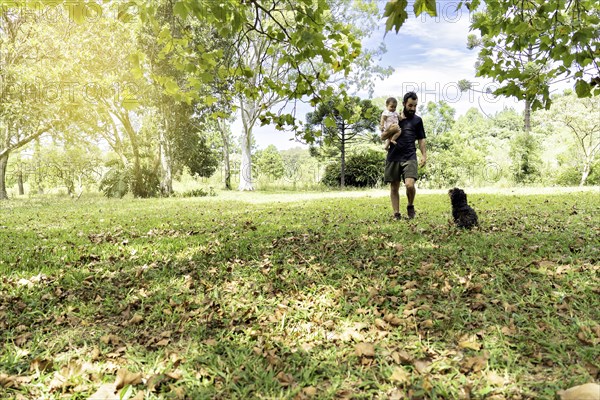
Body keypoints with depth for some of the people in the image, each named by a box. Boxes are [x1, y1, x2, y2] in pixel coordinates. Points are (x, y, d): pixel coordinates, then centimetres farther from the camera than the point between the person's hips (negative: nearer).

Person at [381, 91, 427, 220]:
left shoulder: (417, 120, 13)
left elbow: (421, 140, 14)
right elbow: (382, 137, 12)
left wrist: (424, 155, 1)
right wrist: (390, 131, -9)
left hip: (409, 157, -1)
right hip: (393, 157, 1)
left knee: (410, 184, -18)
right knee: (394, 187, 3)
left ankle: (410, 206, 8)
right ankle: (396, 214, 12)